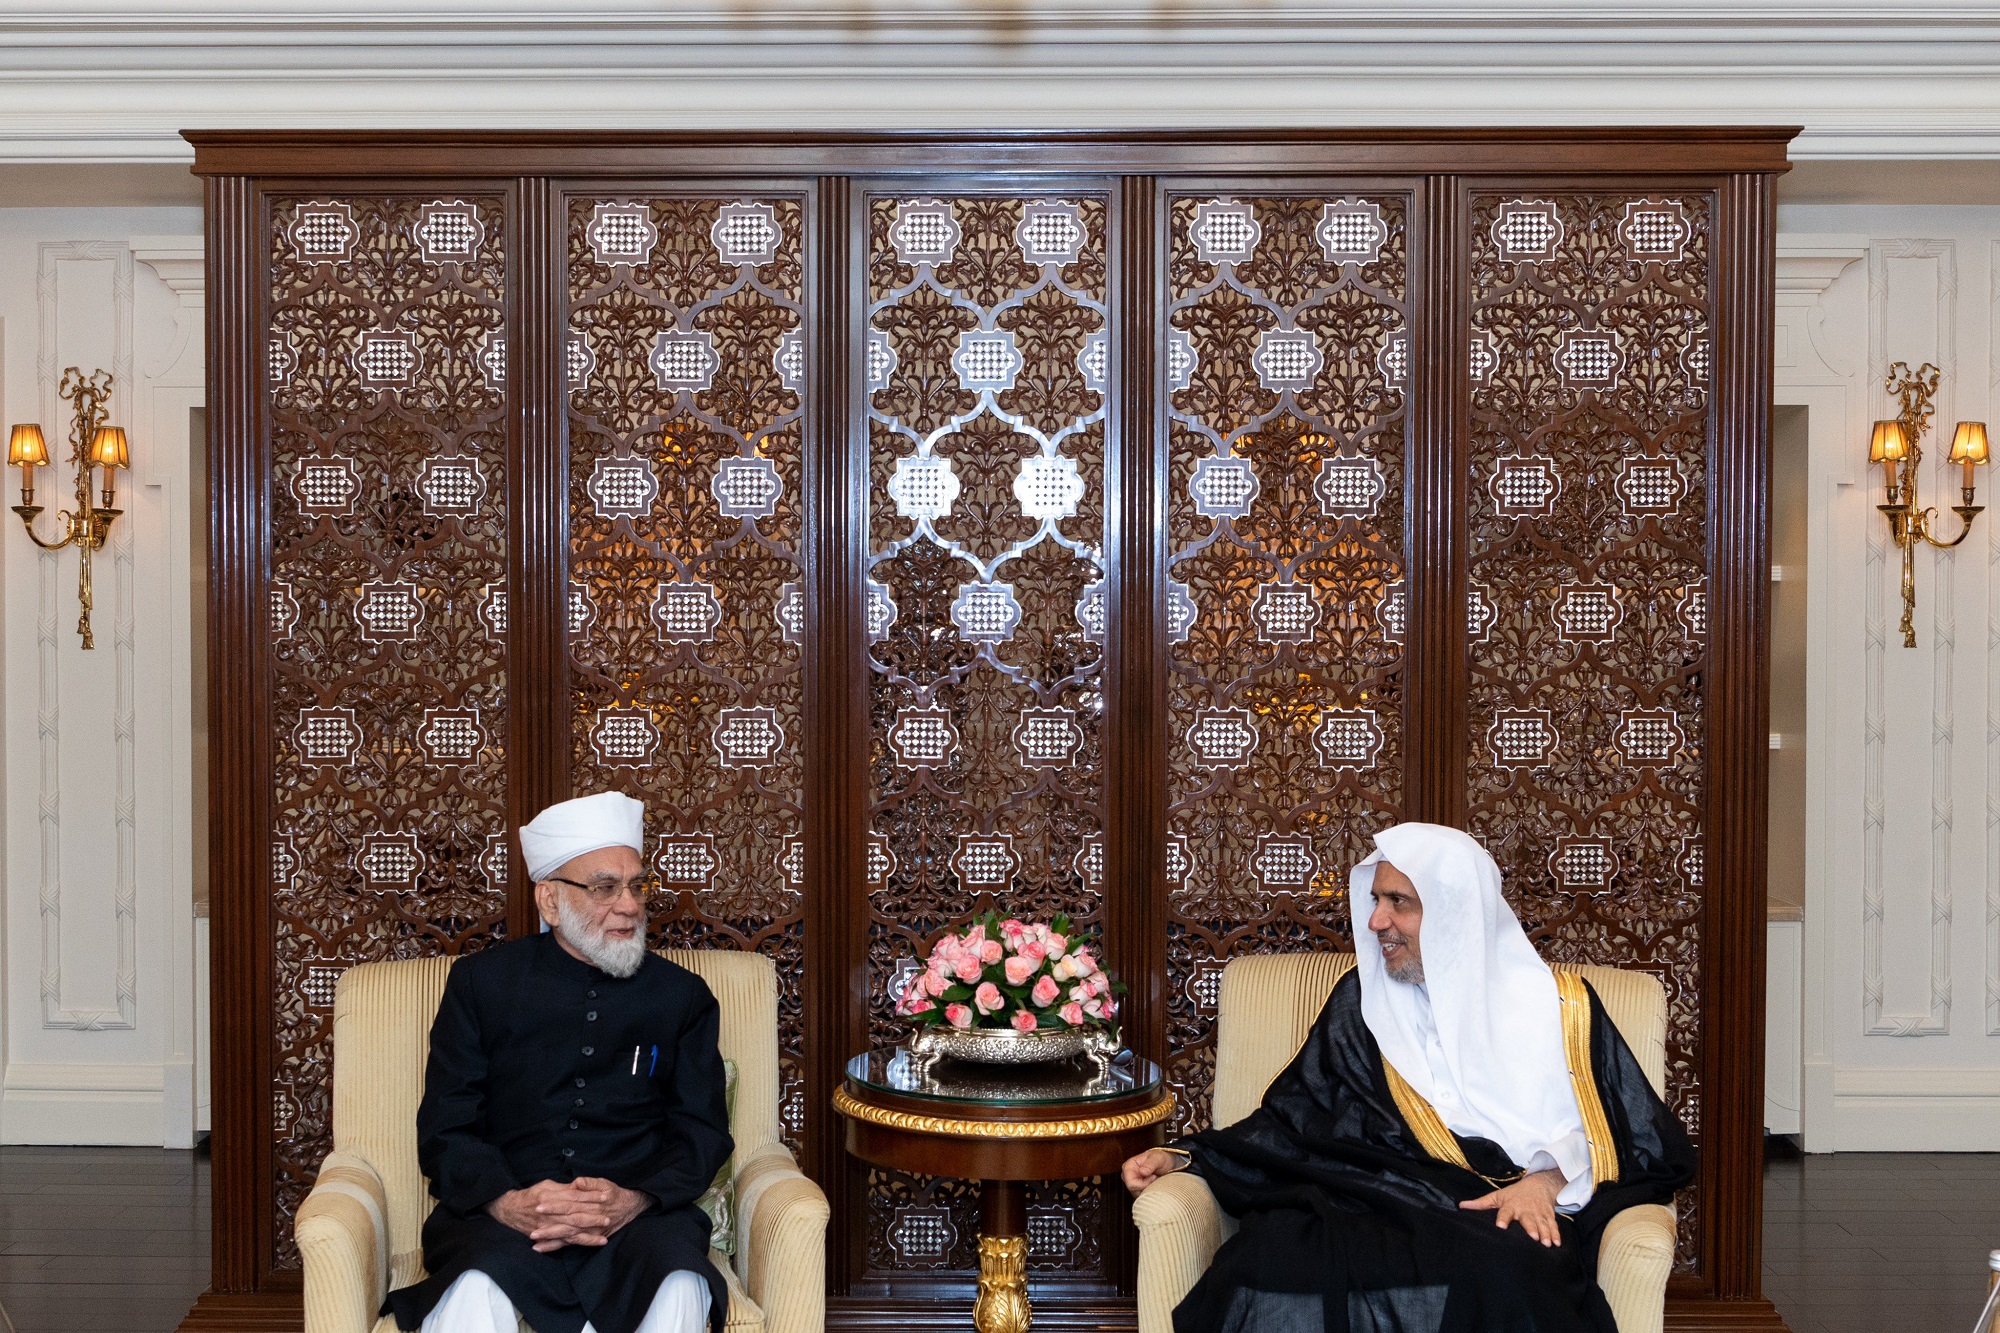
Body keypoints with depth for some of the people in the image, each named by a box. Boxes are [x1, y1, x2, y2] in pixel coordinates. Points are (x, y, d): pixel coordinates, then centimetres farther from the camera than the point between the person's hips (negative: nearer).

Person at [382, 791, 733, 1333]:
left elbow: (703, 1131, 8)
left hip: (637, 1216, 1)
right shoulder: (483, 982, 11)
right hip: (502, 1216, -1)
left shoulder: (682, 996, 13)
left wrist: (636, 1201, -14)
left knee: (680, 1285, -33)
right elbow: (444, 1130, 5)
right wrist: (506, 1202, -17)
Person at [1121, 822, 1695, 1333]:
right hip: (1374, 1205, 2)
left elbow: (1648, 1139, 9)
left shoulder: (1554, 1008, 11)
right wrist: (1185, 1157, 4)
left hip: (1510, 1216, -1)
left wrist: (1548, 1179, -9)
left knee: (1504, 1272, -40)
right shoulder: (1363, 1001, 17)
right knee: (1272, 1258, -33)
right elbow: (1294, 1122, 16)